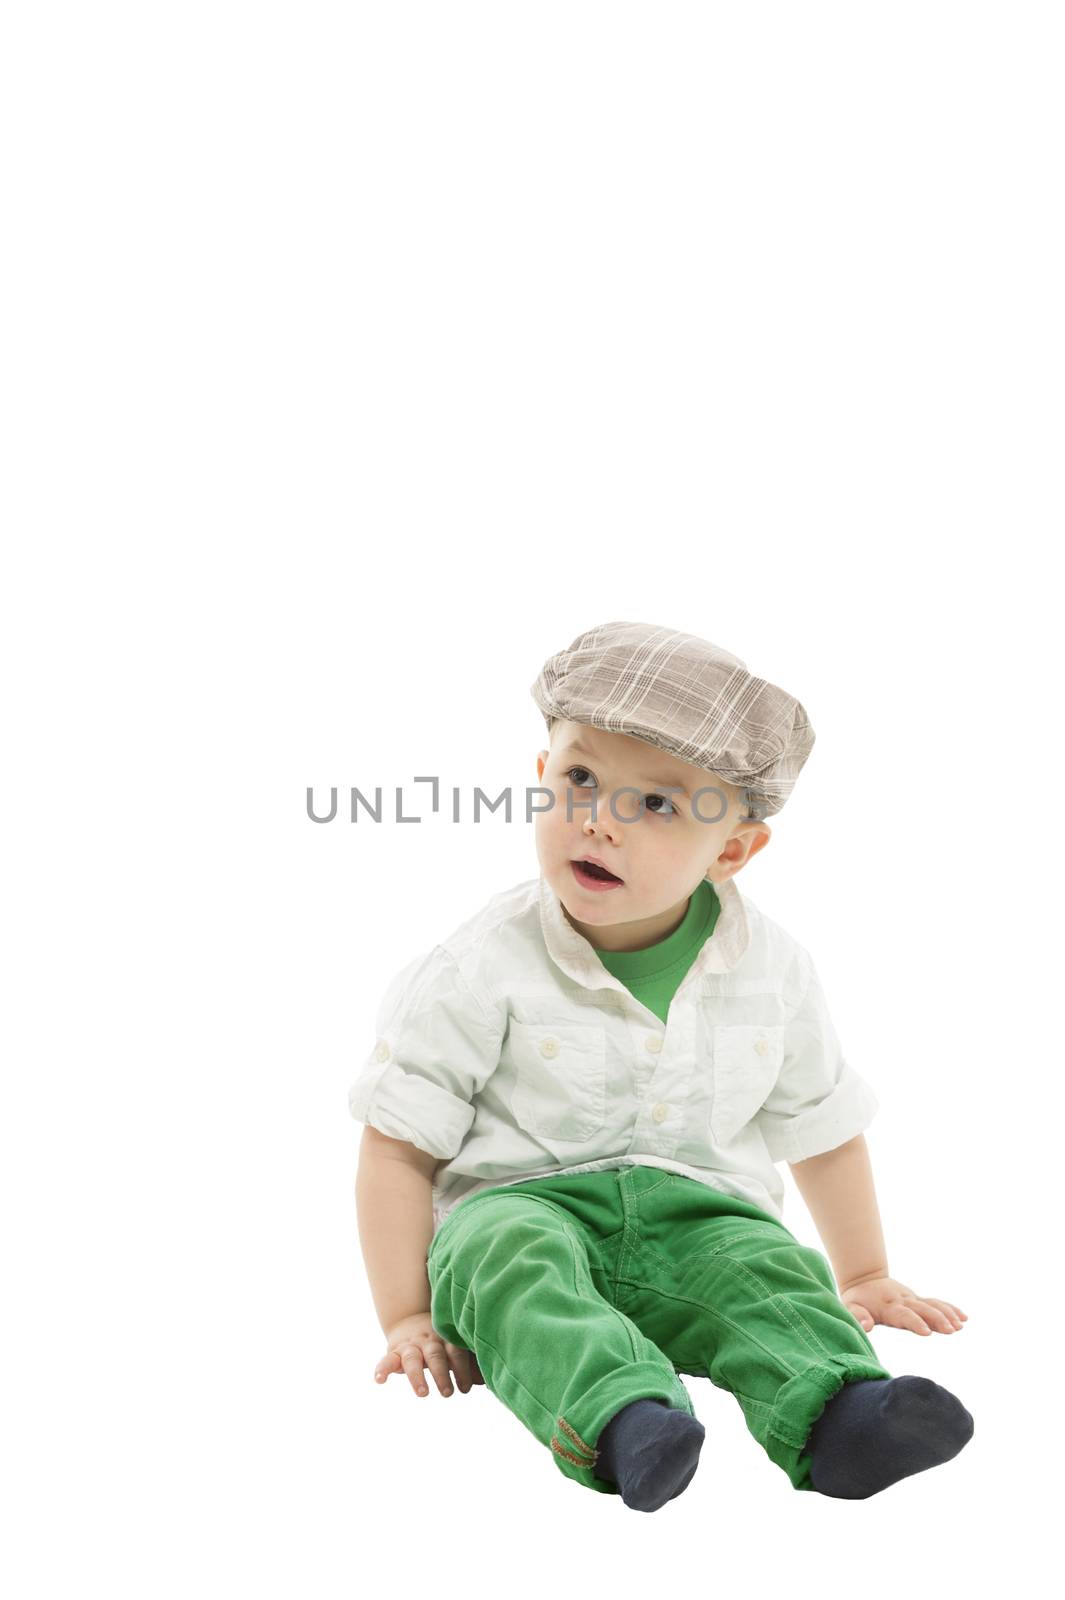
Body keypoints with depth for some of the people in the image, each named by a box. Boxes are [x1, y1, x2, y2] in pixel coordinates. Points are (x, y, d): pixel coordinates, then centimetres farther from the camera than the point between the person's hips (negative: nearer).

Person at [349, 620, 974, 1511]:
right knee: (514, 1257, -34)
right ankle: (620, 1421, -54)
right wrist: (406, 1318, -7)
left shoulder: (773, 971, 1)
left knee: (766, 1268, -26)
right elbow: (399, 1146, -4)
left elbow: (822, 1129, 16)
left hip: (696, 1211, 3)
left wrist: (866, 1280, 23)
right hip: (518, 1201, -2)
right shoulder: (484, 972, -9)